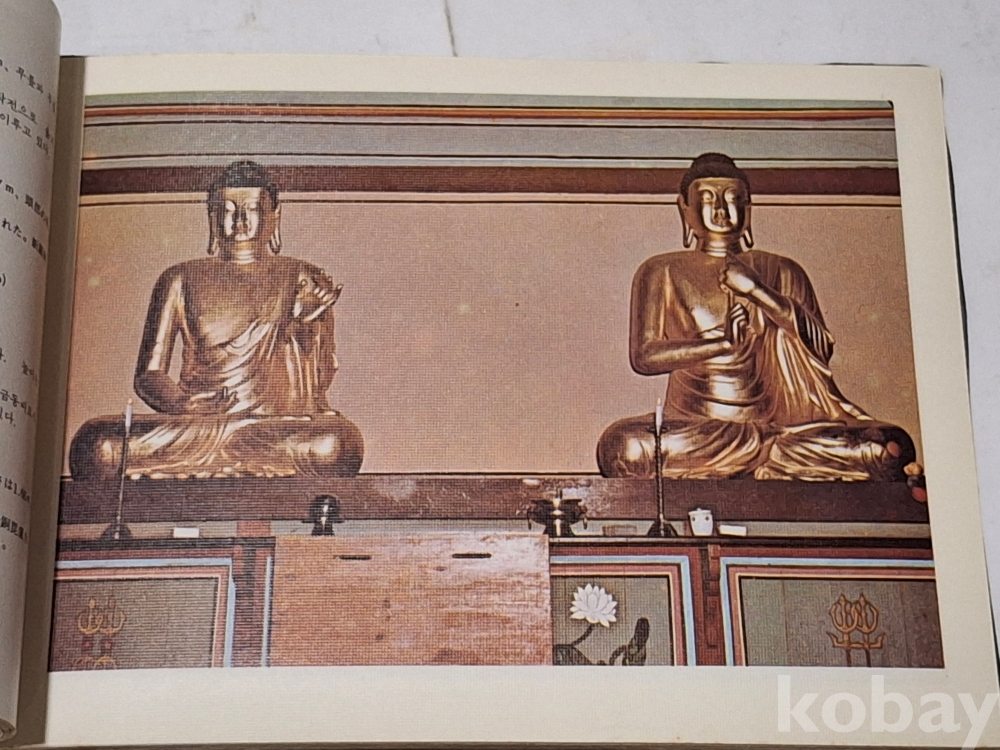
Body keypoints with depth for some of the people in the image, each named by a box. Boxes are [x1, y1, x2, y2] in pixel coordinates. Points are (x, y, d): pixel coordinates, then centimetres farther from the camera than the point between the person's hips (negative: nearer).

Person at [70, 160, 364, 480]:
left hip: (281, 426, -1)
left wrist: (306, 326, -10)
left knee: (338, 441, -37)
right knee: (96, 444, -29)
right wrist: (181, 402, -12)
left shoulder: (303, 279, 15)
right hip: (194, 426, 1)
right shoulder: (181, 279, 16)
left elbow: (319, 381, 9)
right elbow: (148, 374, 11)